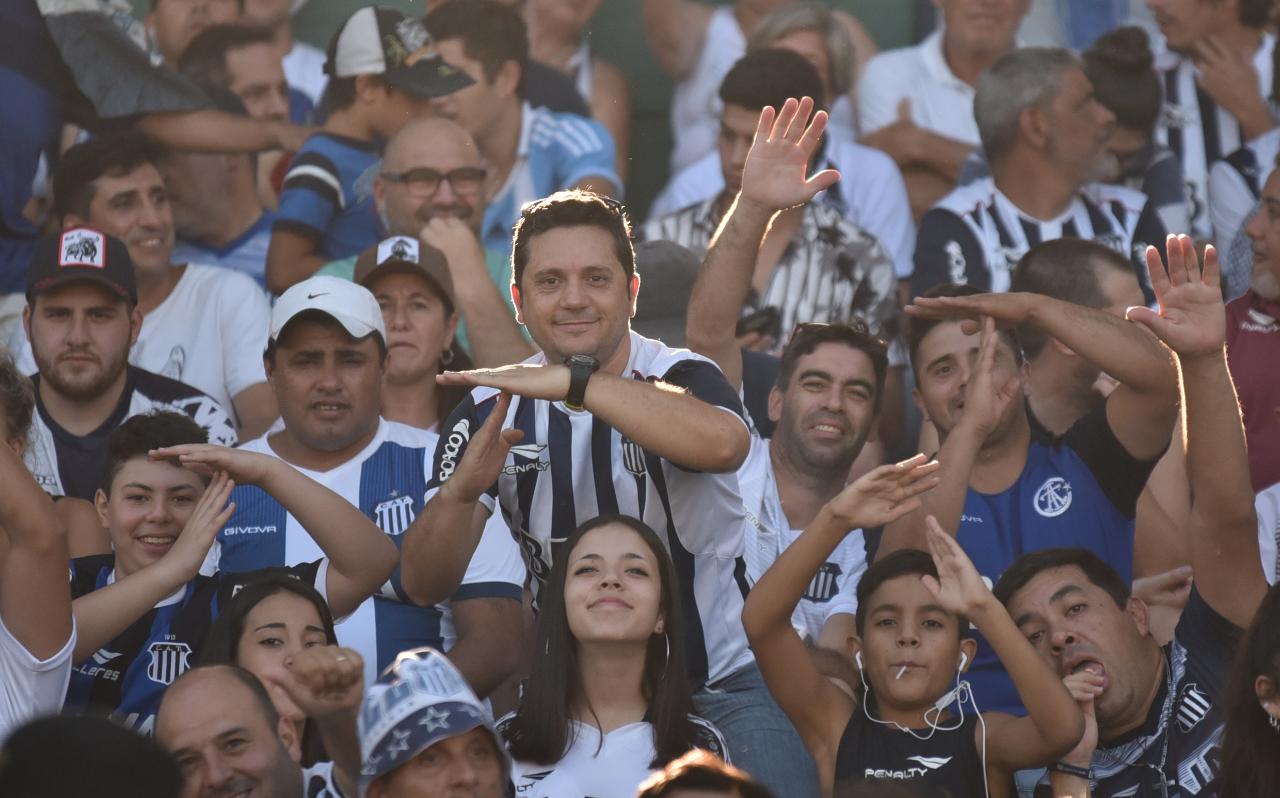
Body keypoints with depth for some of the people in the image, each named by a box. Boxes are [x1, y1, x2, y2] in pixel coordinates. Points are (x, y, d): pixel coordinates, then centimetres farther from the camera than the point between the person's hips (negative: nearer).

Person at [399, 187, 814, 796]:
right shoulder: (490, 410, -2)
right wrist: (461, 491, -30)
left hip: (717, 682, -2)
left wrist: (573, 382, -41)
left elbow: (722, 443, -37)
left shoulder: (680, 377, -11)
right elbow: (423, 585, -8)